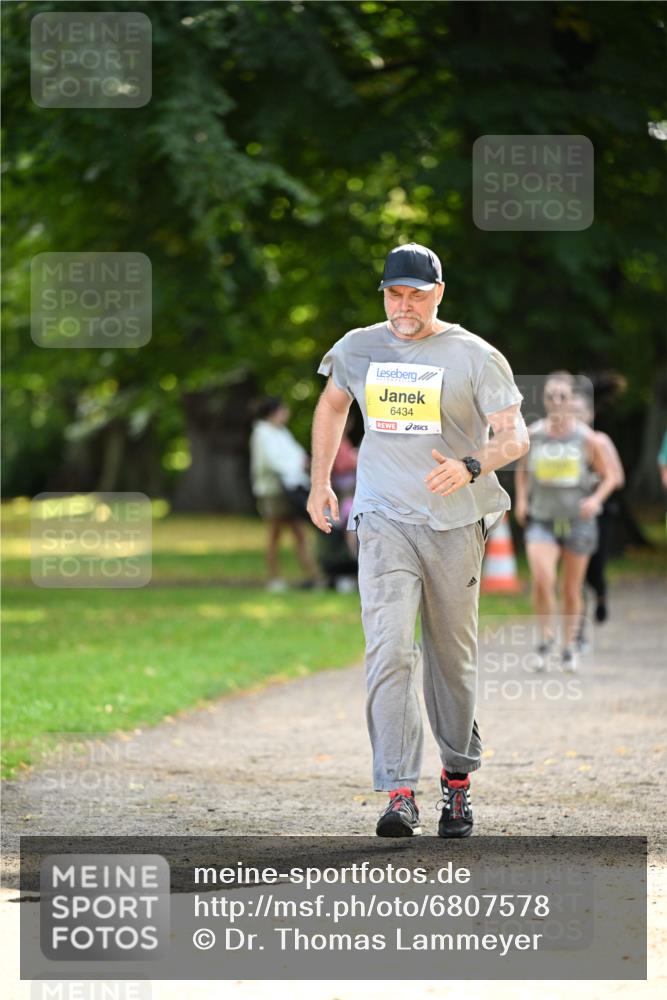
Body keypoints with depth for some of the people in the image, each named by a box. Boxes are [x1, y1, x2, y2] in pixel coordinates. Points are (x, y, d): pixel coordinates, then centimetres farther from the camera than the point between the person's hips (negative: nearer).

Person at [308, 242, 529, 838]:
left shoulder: (474, 356, -4)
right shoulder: (357, 349, 7)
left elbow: (515, 436, -8)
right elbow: (333, 404, 27)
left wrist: (471, 466, -27)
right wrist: (320, 482, 23)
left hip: (455, 525, -1)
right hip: (384, 521, 1)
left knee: (453, 659, 8)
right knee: (389, 651, -15)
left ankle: (458, 780, 27)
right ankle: (400, 796, -21)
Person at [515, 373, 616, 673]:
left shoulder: (586, 439, -6)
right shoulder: (533, 435, -2)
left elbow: (609, 476, 4)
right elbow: (522, 470, 17)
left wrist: (596, 499, -13)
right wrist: (521, 500, 3)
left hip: (577, 521, 0)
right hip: (541, 520, 0)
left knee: (571, 590, 8)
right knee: (542, 580, -22)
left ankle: (569, 646, 29)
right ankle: (545, 638, 0)